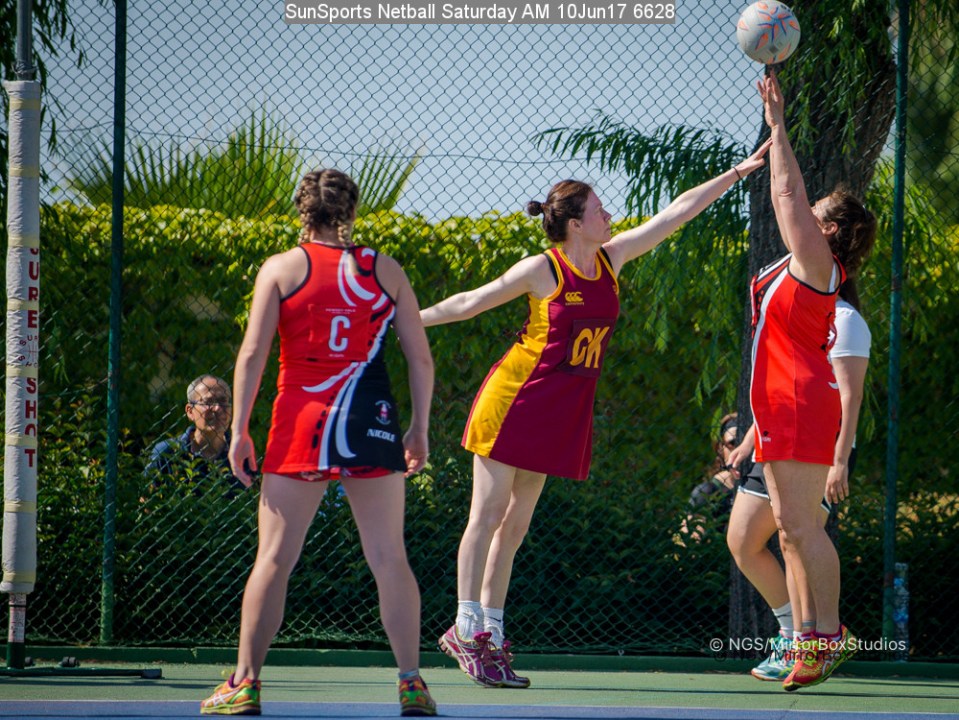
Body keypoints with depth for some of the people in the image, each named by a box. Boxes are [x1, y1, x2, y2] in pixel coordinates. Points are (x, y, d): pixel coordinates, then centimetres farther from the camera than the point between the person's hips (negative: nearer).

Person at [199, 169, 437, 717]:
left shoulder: (282, 268, 2)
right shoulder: (386, 271, 7)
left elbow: (252, 354, -3)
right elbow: (421, 357, 7)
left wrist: (240, 431, 1)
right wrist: (420, 429, 15)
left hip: (301, 425, -1)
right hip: (373, 424, 1)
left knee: (274, 558, 3)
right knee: (389, 559, 4)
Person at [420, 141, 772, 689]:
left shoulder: (612, 258, 6)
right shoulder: (541, 270, -10)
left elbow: (676, 213, 9)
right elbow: (469, 304, 0)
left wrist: (738, 173, 11)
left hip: (562, 414, 6)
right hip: (516, 401, -6)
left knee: (515, 525, 7)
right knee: (489, 513, -4)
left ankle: (491, 637, 8)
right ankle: (468, 627, -3)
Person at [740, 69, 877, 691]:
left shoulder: (816, 261, -9)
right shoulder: (805, 265, 15)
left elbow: (788, 193, -8)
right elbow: (787, 195, 25)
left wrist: (778, 124, -2)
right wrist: (775, 127, 27)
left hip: (803, 403, -10)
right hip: (783, 407, 10)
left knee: (802, 524, -12)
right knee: (790, 525, 8)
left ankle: (829, 636, -13)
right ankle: (818, 635, 8)